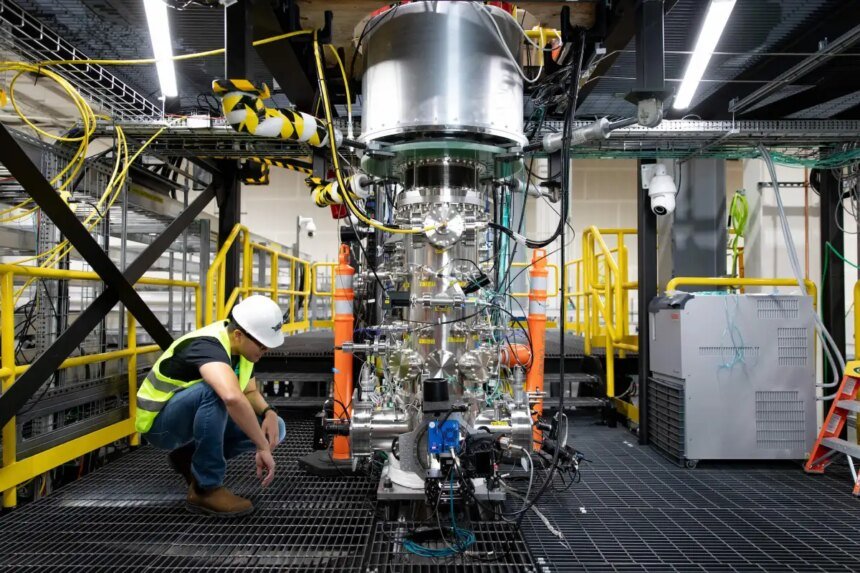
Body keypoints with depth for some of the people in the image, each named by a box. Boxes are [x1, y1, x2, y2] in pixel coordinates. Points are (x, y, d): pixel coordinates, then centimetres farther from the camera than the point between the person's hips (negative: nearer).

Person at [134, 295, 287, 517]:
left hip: (196, 416, 8)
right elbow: (233, 397, -52)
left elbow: (250, 392, 7)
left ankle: (189, 457, 11)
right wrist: (263, 447, -44)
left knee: (274, 428, -7)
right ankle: (206, 489, -22)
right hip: (160, 422, -8)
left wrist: (269, 412, -15)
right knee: (215, 391, -38)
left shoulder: (241, 345, -6)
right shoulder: (208, 345, -32)